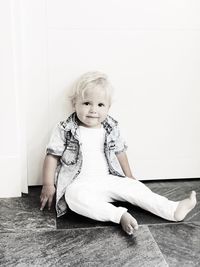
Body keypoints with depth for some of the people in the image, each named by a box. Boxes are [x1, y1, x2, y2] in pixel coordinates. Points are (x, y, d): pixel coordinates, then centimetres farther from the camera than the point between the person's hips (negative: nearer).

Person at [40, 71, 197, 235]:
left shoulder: (111, 129, 4)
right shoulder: (65, 130, -7)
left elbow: (119, 152, 16)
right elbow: (52, 155, -3)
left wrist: (129, 176, 21)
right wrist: (48, 185, -7)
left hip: (108, 180, 4)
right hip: (78, 184, -4)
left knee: (134, 187, -11)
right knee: (75, 197, -36)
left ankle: (174, 210, -10)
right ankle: (120, 215, -38)